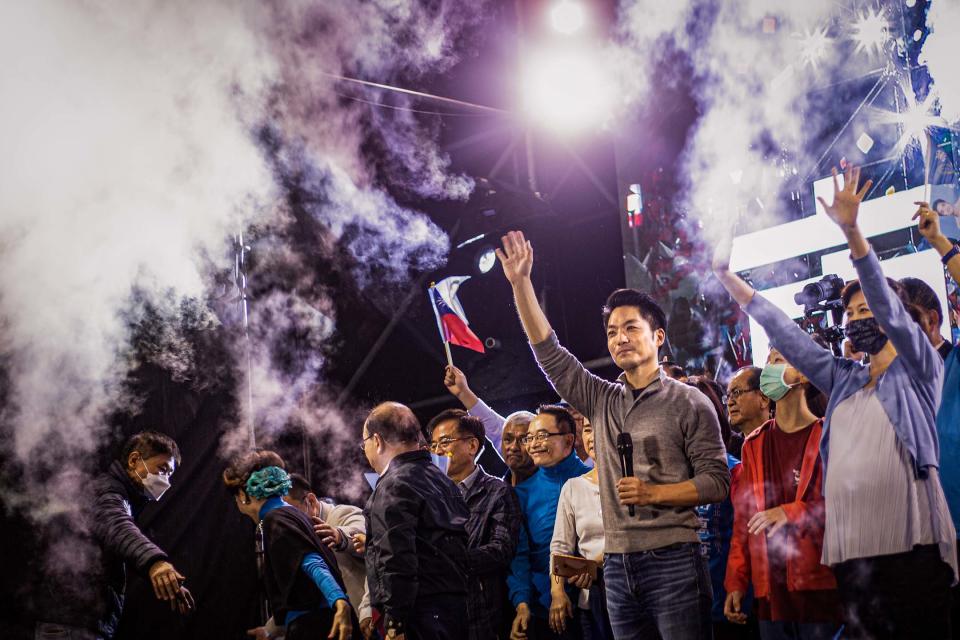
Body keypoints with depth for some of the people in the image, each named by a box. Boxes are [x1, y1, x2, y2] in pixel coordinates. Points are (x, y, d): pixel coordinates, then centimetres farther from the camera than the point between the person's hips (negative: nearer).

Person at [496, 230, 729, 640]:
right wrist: (520, 283, 3)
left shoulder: (688, 403, -1)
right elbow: (549, 353, 9)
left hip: (672, 559, -5)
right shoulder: (602, 402, 13)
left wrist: (653, 493, -18)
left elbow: (717, 481, -4)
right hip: (617, 564, 5)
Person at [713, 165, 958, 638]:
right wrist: (727, 277, 14)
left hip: (911, 546, -6)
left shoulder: (919, 370, 5)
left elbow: (888, 305, -9)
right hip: (850, 547, 6)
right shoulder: (844, 380, 20)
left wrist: (851, 230, -20)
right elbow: (783, 333, 19)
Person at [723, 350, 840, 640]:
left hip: (819, 589, -4)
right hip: (771, 592, 4)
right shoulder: (753, 445, 16)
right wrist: (736, 582, 9)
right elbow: (743, 519, 15)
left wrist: (793, 512, -19)